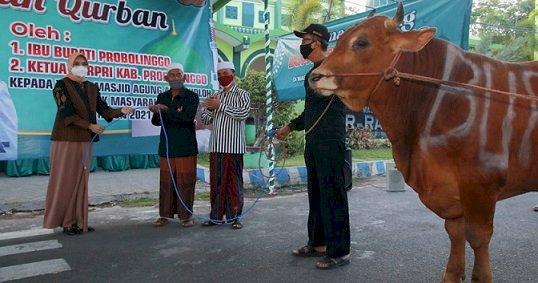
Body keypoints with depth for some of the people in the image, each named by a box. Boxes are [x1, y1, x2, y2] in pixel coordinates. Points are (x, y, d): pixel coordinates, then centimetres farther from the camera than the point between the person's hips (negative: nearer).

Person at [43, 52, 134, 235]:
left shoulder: (92, 88, 12)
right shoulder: (62, 85, -5)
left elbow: (104, 109, 4)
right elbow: (67, 113, -15)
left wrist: (121, 111, -14)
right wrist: (90, 126, -21)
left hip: (86, 140, 6)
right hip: (67, 140, -6)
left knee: (81, 181, 8)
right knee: (65, 181, -1)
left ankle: (78, 220, 14)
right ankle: (66, 222, 7)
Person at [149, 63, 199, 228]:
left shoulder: (192, 97, -2)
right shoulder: (162, 97, 11)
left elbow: (188, 117, -19)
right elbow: (156, 122, 7)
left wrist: (167, 110, -25)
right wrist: (156, 113, -15)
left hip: (186, 147, -3)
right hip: (166, 147, 4)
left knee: (185, 182, 0)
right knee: (166, 181, 7)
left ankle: (186, 215, 11)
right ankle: (165, 214, 18)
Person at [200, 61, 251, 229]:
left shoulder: (242, 94, 3)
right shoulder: (215, 97, 17)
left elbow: (244, 113, -15)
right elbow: (205, 121, 15)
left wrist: (220, 106, -14)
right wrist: (209, 108, -6)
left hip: (233, 146, -4)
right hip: (216, 146, 5)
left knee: (234, 181, -1)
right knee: (216, 182, 6)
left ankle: (235, 216, 6)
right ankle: (216, 216, 14)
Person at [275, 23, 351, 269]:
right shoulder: (313, 72, 20)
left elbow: (319, 94, -27)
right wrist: (290, 127, 30)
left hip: (330, 143, -10)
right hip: (313, 142, 10)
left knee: (332, 196, -5)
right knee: (316, 195, 15)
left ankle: (339, 251, 5)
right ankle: (318, 243, 28)